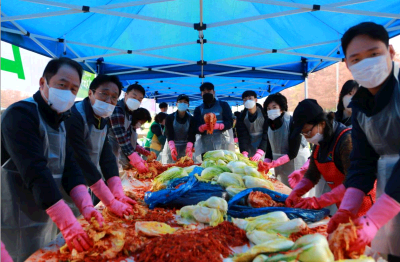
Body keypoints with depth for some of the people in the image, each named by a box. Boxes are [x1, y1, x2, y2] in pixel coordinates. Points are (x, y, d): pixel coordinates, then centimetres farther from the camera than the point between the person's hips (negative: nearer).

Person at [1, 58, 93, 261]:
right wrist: (68, 224, -33)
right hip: (19, 226, -8)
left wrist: (87, 206, -15)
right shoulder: (20, 115, -19)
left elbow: (70, 168, 0)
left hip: (48, 219, 8)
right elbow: (36, 173, -28)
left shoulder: (60, 121, 7)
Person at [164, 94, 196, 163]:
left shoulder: (191, 119, 0)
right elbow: (169, 135, -11)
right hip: (173, 147, 0)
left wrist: (189, 148, -27)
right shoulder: (170, 118, -2)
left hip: (186, 147, 1)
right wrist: (172, 148, -28)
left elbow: (191, 136, -9)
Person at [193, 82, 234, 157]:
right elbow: (196, 128, 5)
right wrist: (203, 127, -18)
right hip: (206, 146, 1)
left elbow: (230, 122, 2)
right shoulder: (198, 109, 16)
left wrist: (218, 126, -18)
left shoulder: (223, 105, 12)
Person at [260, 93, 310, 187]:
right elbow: (269, 148, 3)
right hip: (280, 168, 6)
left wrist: (274, 163, -27)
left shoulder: (293, 123, -15)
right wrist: (266, 163, -15)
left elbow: (293, 152, -19)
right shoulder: (270, 124, 4)